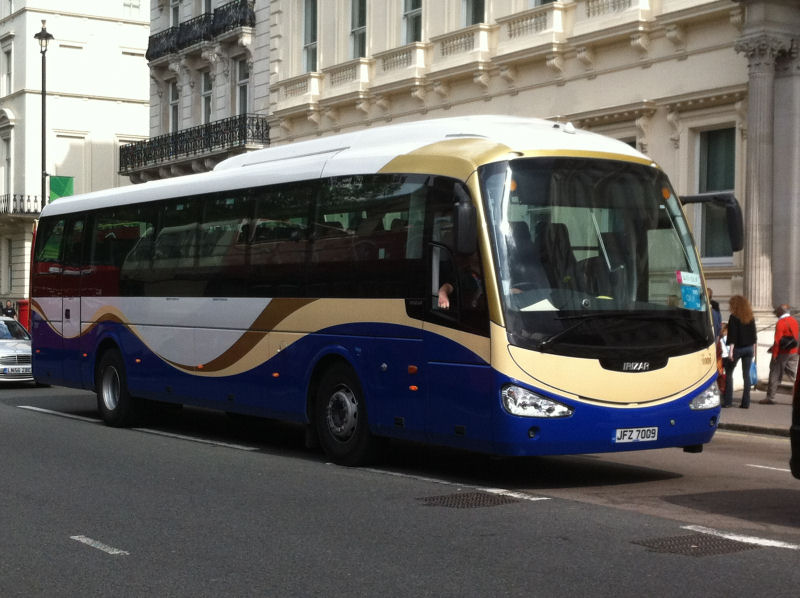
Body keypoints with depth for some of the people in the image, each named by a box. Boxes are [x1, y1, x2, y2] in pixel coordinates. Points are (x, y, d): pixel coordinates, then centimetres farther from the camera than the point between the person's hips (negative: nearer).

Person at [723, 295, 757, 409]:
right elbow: (754, 335, 12)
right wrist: (753, 350, 17)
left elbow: (732, 335, -13)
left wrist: (731, 350, -13)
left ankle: (728, 401, 1)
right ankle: (746, 402, 5)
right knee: (746, 374, 7)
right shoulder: (750, 317, 10)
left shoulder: (734, 317, -8)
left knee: (729, 372, 5)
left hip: (737, 348, -5)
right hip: (749, 348, 5)